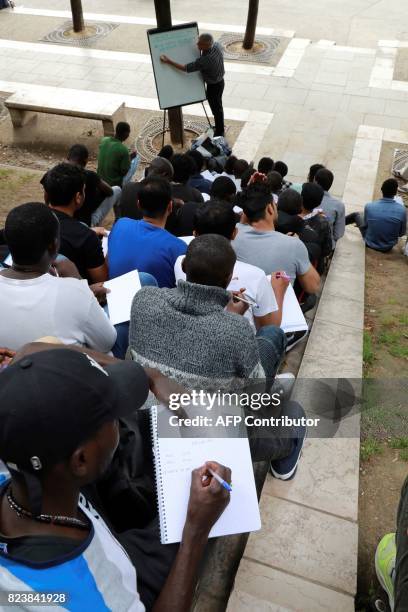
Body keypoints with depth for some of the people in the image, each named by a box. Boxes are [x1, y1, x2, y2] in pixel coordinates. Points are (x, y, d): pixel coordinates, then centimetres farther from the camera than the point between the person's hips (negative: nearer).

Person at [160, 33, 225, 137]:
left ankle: (219, 133, 29)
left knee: (216, 109, 10)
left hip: (213, 86, -8)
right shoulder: (217, 45, -15)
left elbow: (186, 68, -28)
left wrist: (169, 61, -25)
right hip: (220, 81, 8)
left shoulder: (204, 60, -37)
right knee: (218, 106, 25)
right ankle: (220, 127, 45)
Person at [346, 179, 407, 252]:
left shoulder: (369, 206, -22)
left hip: (370, 243, 0)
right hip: (388, 247, 1)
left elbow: (365, 225, -4)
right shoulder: (402, 209, -21)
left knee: (356, 215, 22)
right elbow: (402, 233, -7)